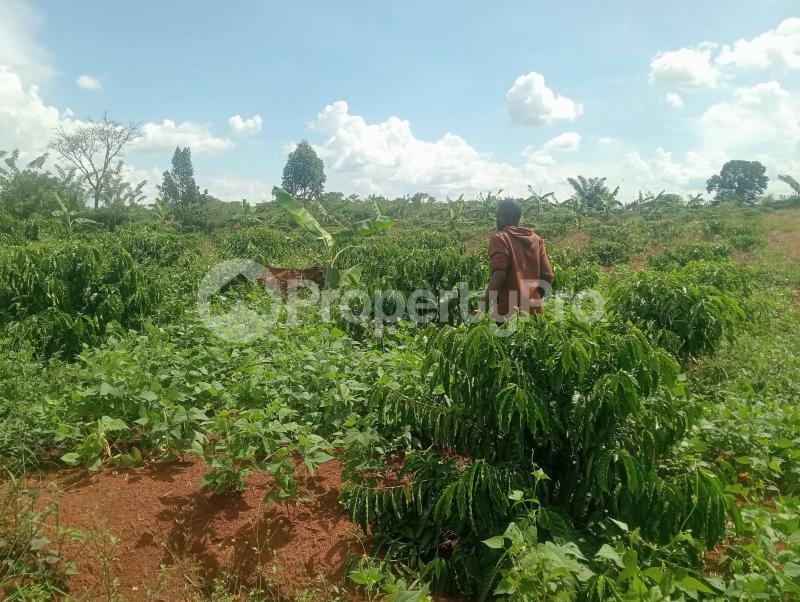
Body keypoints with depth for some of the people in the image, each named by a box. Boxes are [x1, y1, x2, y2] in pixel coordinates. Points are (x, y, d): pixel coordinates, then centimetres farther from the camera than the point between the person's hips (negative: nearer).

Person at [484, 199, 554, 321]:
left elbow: (499, 275, -20)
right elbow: (548, 276, 7)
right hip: (534, 311, 6)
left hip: (509, 313, -6)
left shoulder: (500, 239, -6)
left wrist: (483, 306, -20)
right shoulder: (536, 239, 11)